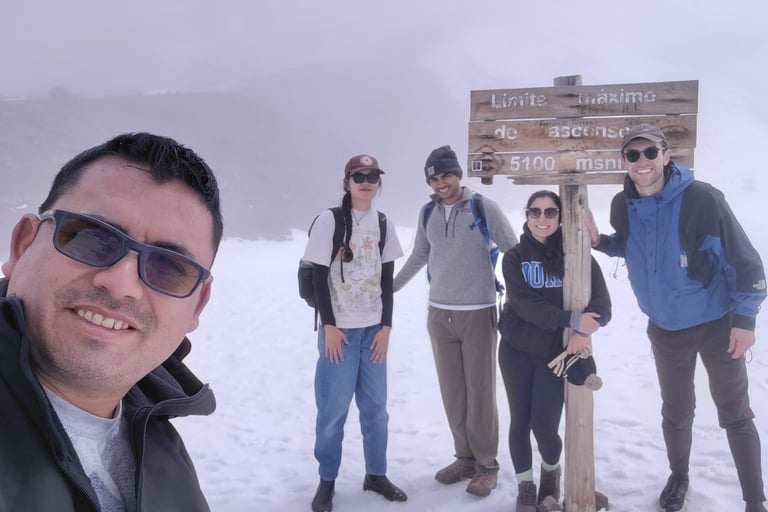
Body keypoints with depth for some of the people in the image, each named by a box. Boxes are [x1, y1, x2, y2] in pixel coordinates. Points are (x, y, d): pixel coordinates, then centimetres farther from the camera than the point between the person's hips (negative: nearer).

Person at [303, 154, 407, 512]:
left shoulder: (383, 224, 6)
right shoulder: (329, 220, -6)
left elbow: (387, 280, 7)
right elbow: (319, 277, -8)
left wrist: (386, 326, 1)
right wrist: (329, 325, -11)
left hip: (374, 328, 4)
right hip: (339, 328, -4)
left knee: (375, 406, 10)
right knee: (333, 408, 0)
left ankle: (376, 474, 26)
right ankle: (327, 481, 17)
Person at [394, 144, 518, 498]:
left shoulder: (484, 207, -8)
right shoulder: (427, 213, 6)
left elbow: (514, 251, -6)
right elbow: (418, 258, 17)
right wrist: (389, 288, 19)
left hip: (478, 313, -4)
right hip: (439, 314, 4)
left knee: (480, 392, 2)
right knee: (452, 392, 10)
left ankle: (486, 464, 17)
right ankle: (465, 457, 25)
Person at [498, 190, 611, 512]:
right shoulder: (514, 258, -2)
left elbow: (602, 303, -10)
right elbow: (526, 305, -15)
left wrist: (581, 331, -29)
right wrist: (572, 319, -25)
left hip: (556, 352, -1)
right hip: (516, 350, 1)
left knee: (544, 425, -4)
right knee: (519, 422, 6)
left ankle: (551, 471, 30)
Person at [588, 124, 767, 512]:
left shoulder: (701, 198, -23)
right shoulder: (622, 207, -9)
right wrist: (599, 241, -8)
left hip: (717, 324, -3)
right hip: (665, 329, 4)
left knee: (735, 415, 9)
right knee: (676, 413, 18)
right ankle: (678, 478, 43)